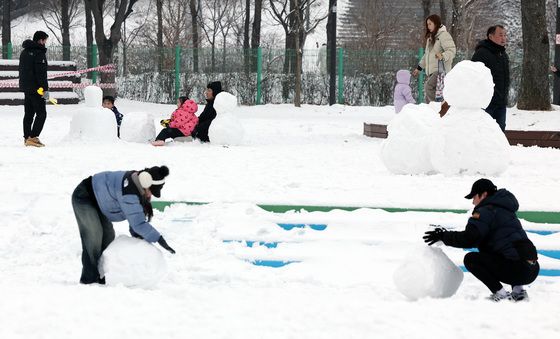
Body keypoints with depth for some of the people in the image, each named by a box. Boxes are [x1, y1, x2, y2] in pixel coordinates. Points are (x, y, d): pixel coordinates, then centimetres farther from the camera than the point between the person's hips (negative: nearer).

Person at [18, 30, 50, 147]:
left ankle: (27, 138, 14)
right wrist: (45, 89, -19)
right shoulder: (39, 52, -14)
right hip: (36, 89, -9)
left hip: (26, 88, 9)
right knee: (41, 114, -6)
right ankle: (33, 137, -15)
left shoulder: (24, 52, 15)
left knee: (28, 114, 13)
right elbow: (41, 74, -20)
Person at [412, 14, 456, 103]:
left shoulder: (443, 35, -6)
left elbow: (452, 50, -17)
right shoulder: (430, 37, 22)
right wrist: (419, 68, 30)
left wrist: (443, 56, -36)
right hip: (431, 71, 9)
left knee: (428, 86, -25)